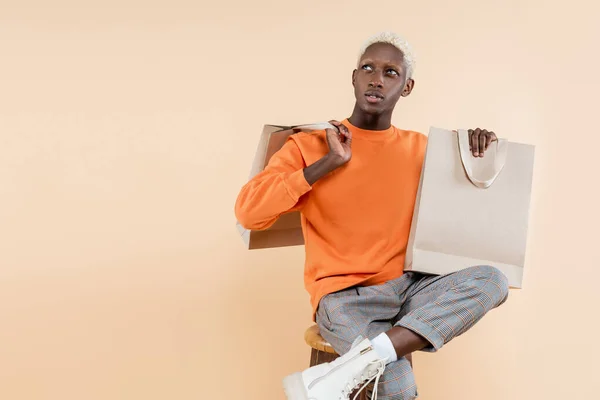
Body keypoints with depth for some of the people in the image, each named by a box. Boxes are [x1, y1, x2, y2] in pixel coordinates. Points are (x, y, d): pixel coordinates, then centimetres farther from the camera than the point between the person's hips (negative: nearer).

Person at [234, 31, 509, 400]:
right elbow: (248, 212, -12)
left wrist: (474, 140, 6)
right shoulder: (309, 145, -2)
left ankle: (352, 368, -30)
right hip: (346, 297, -5)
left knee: (492, 280, -25)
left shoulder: (421, 147, 11)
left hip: (410, 287, 6)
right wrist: (329, 162, -14)